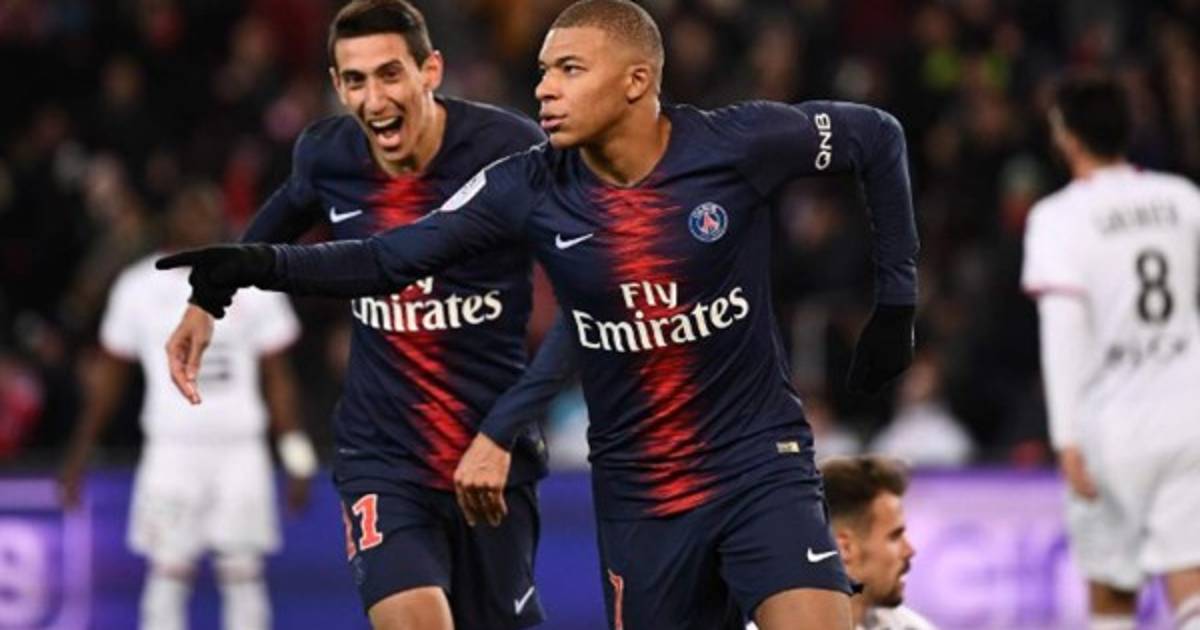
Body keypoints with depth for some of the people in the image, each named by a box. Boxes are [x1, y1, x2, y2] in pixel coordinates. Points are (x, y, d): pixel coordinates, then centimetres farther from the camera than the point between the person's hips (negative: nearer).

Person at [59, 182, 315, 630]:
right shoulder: (140, 288, 2)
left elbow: (276, 375, 7)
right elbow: (108, 373, 11)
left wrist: (295, 454, 3)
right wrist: (80, 452, 11)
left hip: (240, 450, 1)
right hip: (172, 447, 0)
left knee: (243, 572, 1)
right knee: (168, 570, -3)